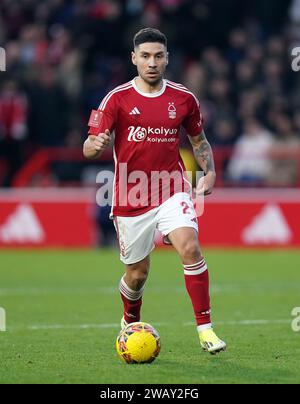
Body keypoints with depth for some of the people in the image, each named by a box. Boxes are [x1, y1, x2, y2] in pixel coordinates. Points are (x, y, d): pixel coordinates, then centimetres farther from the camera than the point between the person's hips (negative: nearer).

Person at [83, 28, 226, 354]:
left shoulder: (184, 99, 3)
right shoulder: (118, 99, -5)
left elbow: (199, 140, 19)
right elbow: (89, 148, -7)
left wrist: (209, 172, 3)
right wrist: (97, 144, -31)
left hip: (171, 190, 1)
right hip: (130, 197, -1)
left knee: (189, 247, -24)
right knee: (137, 272, 9)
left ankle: (205, 328, -19)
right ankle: (130, 324, 41)